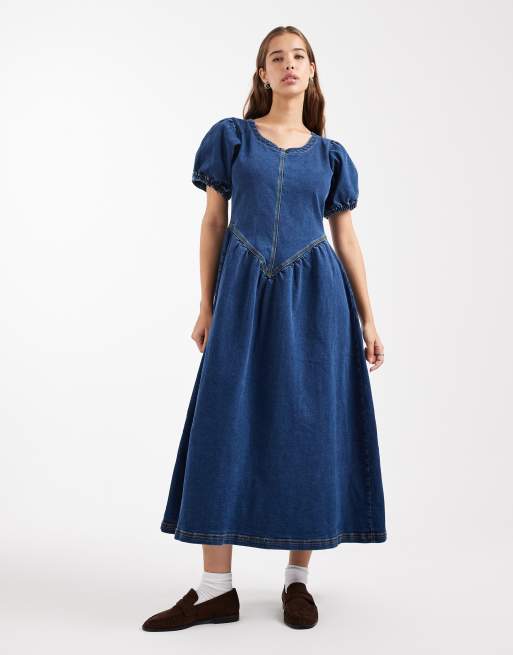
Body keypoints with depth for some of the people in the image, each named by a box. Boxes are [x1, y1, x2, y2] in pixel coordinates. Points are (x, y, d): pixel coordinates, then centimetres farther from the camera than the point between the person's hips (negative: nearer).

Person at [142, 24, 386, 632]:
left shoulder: (331, 155, 11)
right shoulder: (231, 137, 8)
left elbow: (346, 239, 11)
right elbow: (213, 222, 6)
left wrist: (368, 320, 6)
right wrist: (206, 306, 1)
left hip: (315, 297, 1)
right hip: (244, 295, -1)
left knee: (308, 429, 1)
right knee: (227, 426, -3)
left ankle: (297, 578, 15)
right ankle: (216, 588, 5)